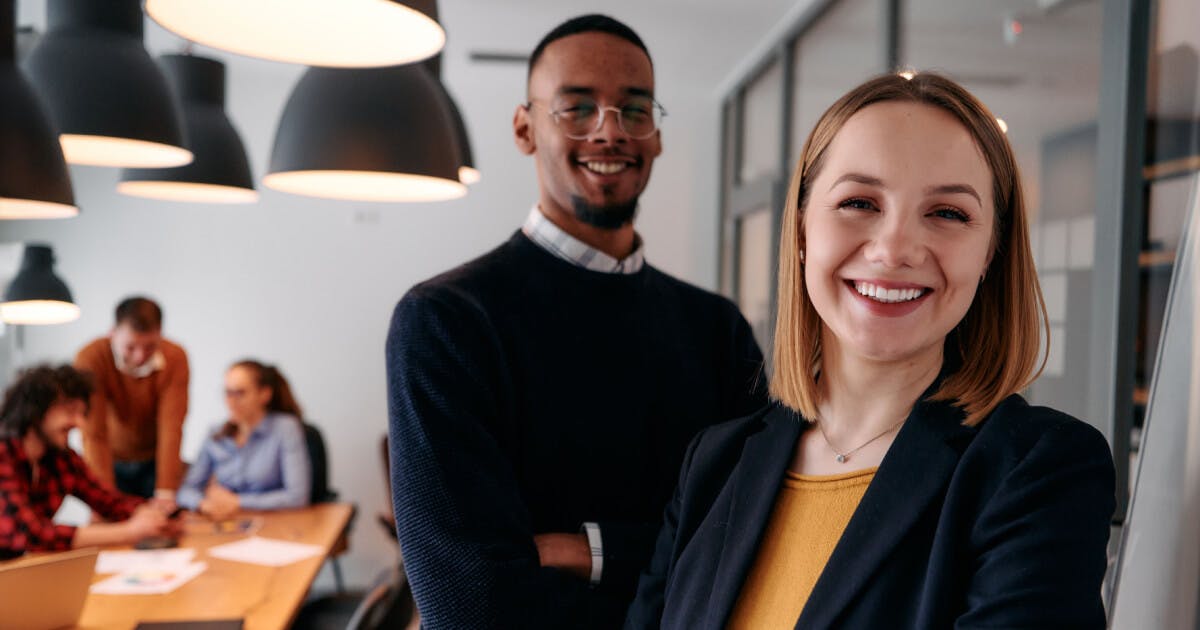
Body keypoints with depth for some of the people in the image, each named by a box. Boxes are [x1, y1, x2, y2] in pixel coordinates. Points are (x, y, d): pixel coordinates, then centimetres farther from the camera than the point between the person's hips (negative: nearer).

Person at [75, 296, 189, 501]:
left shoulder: (175, 358, -21)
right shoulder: (90, 359, -24)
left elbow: (171, 428, -25)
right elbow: (94, 434, -26)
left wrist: (165, 492, -32)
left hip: (156, 461, 1)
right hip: (111, 461, -1)